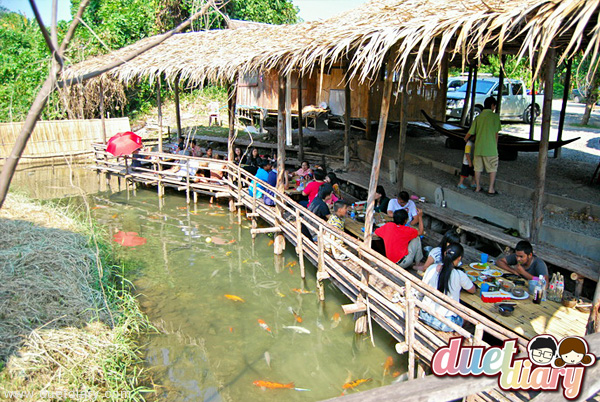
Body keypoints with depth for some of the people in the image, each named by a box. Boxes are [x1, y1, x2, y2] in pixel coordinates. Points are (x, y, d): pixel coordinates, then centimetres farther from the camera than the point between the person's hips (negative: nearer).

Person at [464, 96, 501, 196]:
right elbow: (496, 134, -2)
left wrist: (465, 139, 24)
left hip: (478, 147, 4)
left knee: (478, 168, 13)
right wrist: (496, 146, 10)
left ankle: (478, 187, 20)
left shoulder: (478, 117, 5)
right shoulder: (495, 116, -5)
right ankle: (491, 189, 7)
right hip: (490, 148, -4)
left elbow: (470, 132, 3)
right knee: (493, 169, 7)